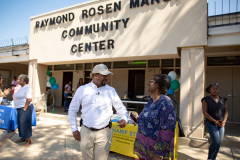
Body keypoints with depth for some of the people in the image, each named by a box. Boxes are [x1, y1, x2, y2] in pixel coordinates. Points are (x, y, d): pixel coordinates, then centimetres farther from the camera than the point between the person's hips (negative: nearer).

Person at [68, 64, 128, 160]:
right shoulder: (82, 90, -1)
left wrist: (124, 118, -14)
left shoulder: (111, 91, -1)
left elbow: (120, 108, 6)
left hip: (104, 132, 0)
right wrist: (74, 129, 4)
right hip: (86, 132, 1)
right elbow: (72, 110, 7)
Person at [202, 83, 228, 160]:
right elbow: (205, 112, -13)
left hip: (221, 125, 5)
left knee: (218, 143, 5)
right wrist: (215, 121, -19)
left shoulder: (222, 99, 6)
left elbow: (226, 111, 7)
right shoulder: (206, 99, -8)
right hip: (211, 124, -4)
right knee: (215, 142, -13)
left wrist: (224, 121, -10)